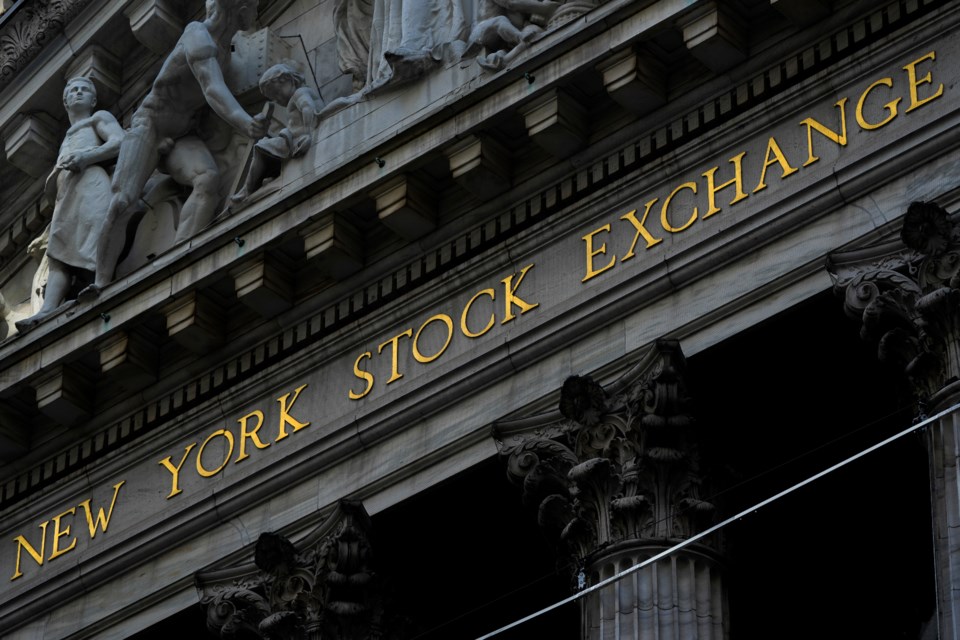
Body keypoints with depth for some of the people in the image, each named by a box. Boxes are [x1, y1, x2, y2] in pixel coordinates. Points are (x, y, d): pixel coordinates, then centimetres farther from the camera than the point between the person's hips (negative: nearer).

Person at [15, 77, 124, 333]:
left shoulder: (100, 118, 24)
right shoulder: (67, 140, 43)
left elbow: (121, 142, 0)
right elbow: (50, 186, 35)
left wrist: (87, 157, -13)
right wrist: (58, 170, 11)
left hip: (91, 183, -6)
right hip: (66, 196, 6)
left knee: (90, 250, -30)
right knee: (60, 254, -18)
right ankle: (47, 310, -39)